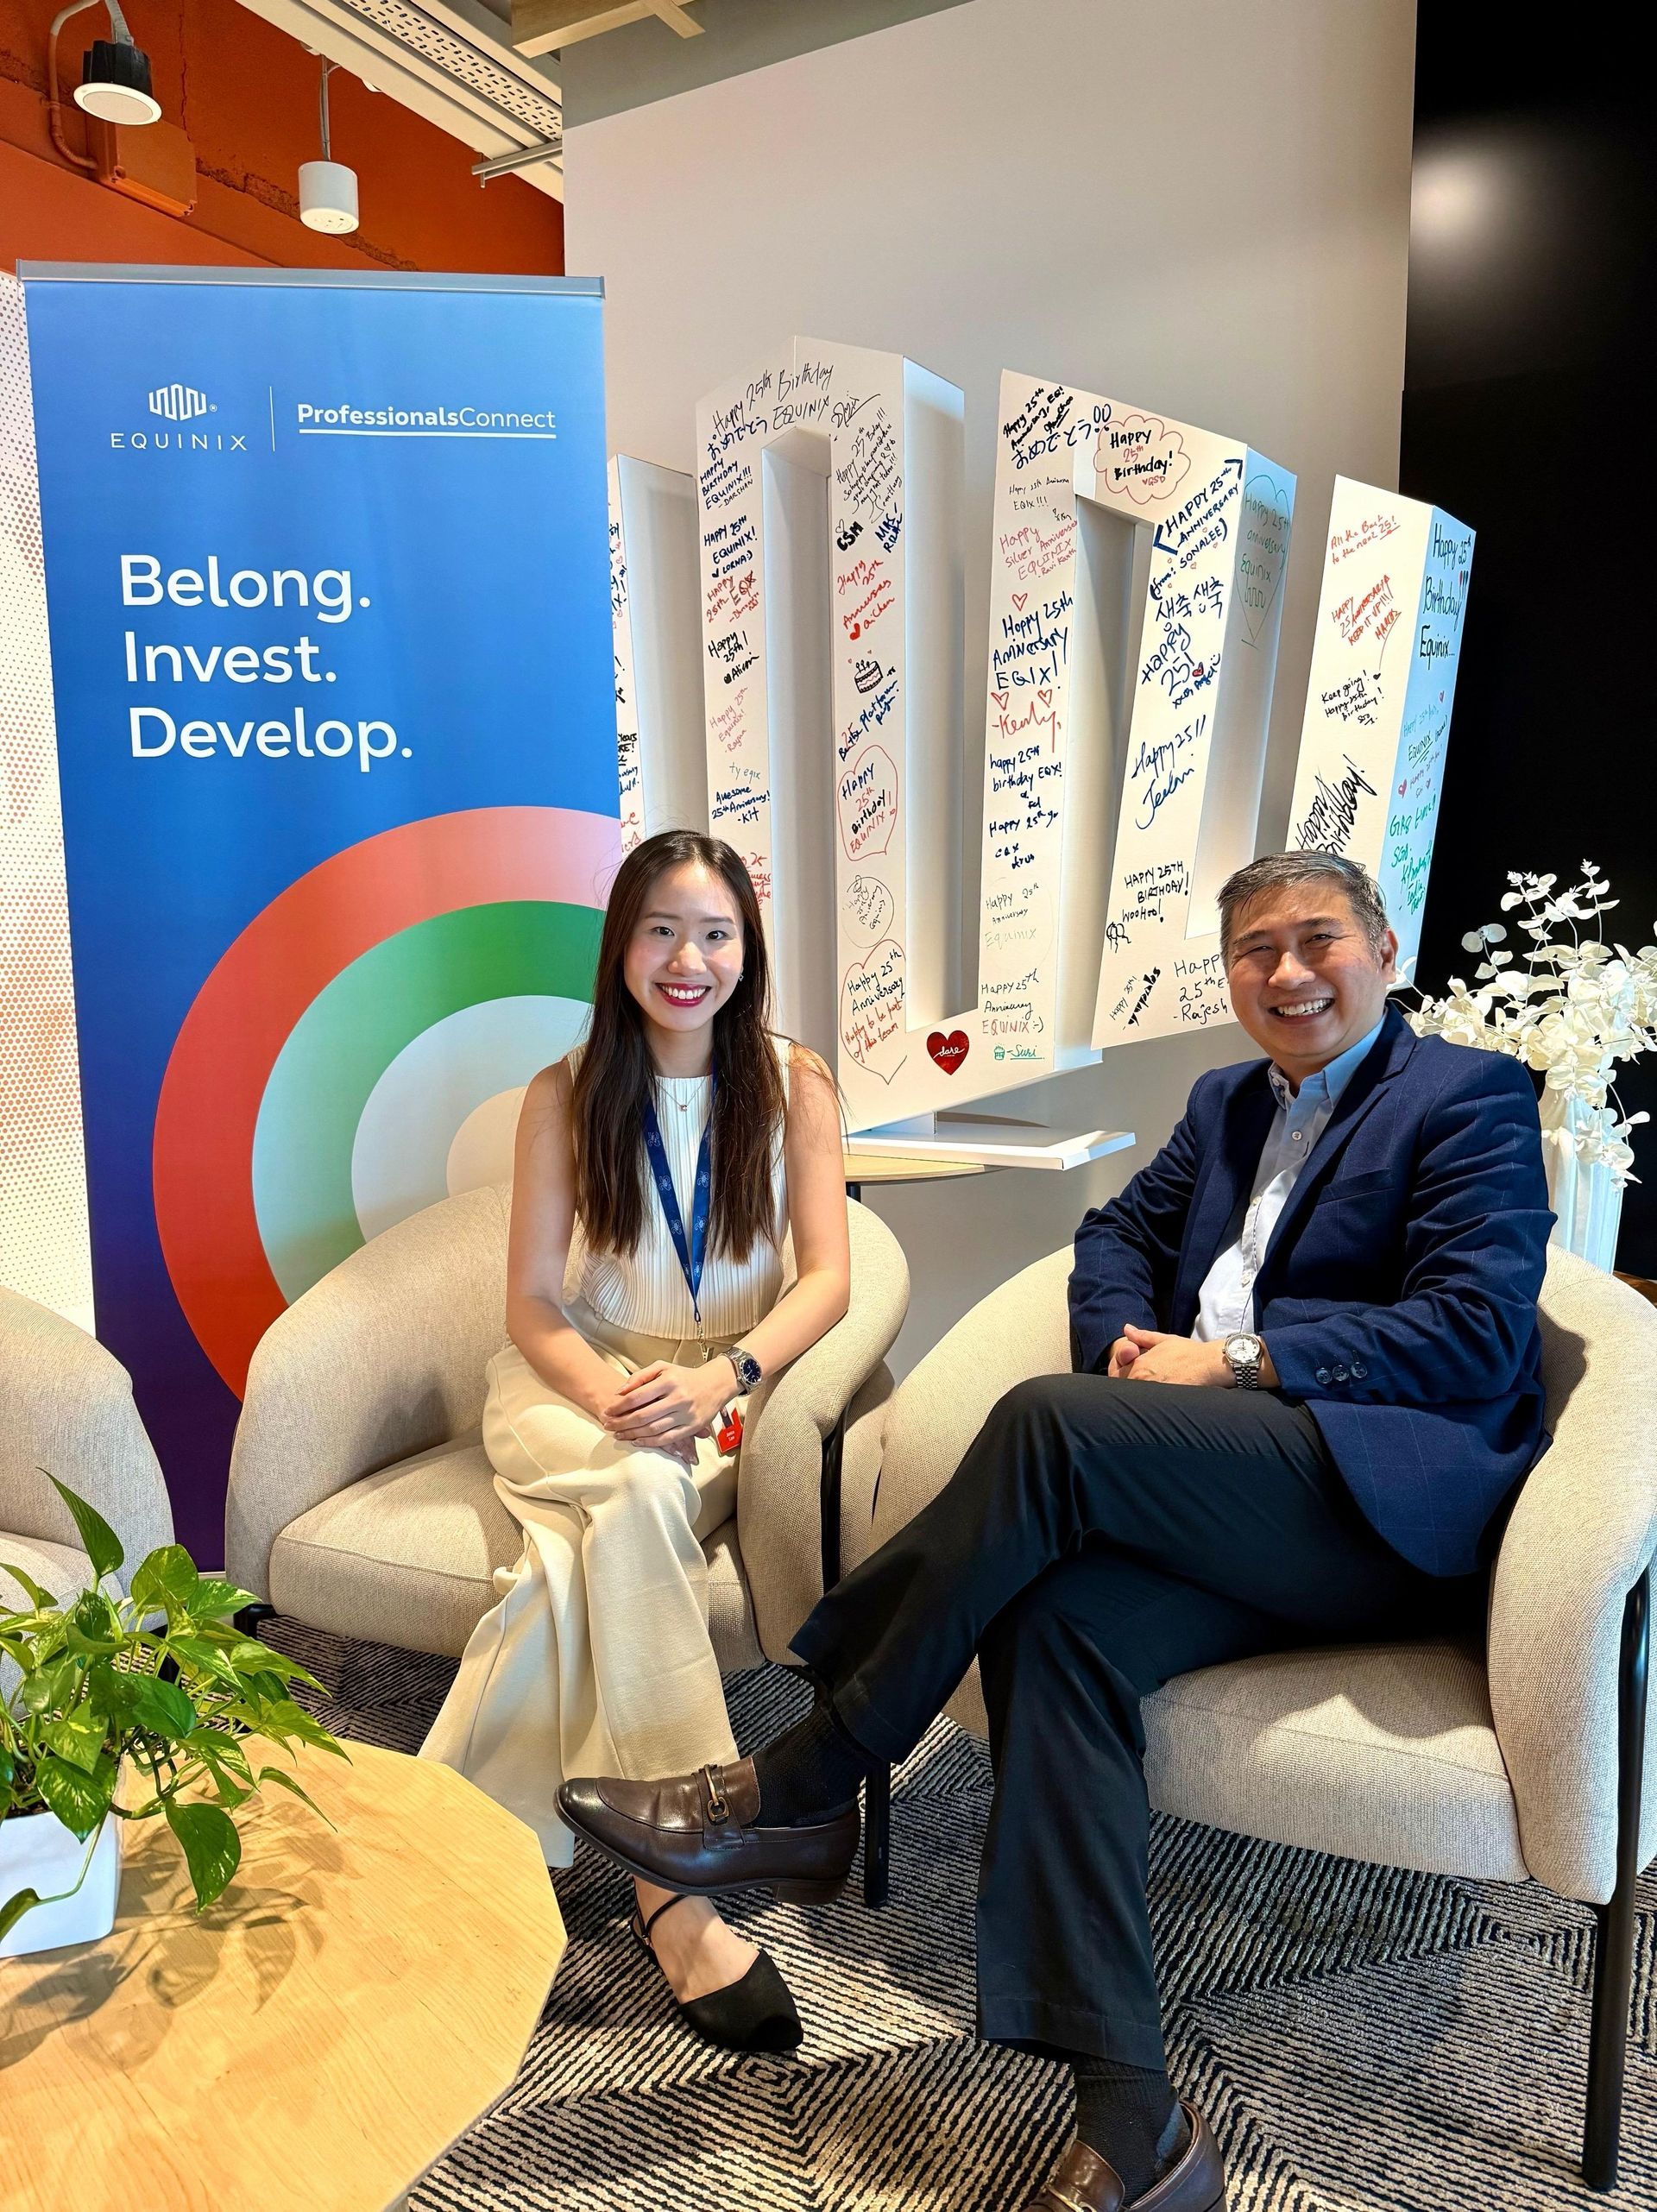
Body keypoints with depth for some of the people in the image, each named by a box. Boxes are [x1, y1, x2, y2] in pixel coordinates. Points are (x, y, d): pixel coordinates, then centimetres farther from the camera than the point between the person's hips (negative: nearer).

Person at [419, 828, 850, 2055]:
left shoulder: (794, 1083, 1)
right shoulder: (566, 1094, 1)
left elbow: (827, 1277, -6)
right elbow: (532, 1303, -1)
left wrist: (721, 1378, -24)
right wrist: (606, 1394, -22)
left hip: (732, 1388, 1)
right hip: (582, 1384, 0)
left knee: (609, 1523, -32)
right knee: (641, 1488, -34)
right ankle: (674, 1891, -32)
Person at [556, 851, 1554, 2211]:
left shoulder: (1470, 1100, 4)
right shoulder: (1229, 1105, 25)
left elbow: (1480, 1330, -8)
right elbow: (1119, 1232, 24)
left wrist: (1236, 1361, -14)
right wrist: (1128, 1335, 1)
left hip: (1391, 1503, -6)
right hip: (1231, 1506, 6)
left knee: (1049, 1421, -29)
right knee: (1060, 1620, -26)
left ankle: (801, 1791, -17)